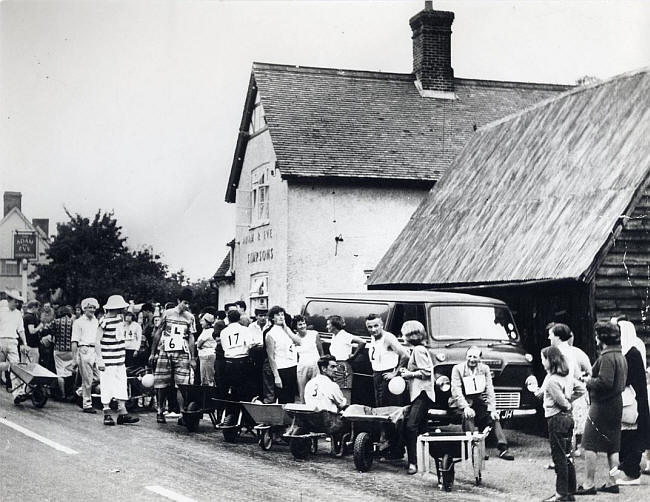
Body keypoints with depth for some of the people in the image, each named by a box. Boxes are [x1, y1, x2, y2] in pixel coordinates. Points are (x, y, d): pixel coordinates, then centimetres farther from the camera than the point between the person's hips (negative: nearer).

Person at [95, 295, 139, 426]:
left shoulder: (120, 318, 10)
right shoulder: (104, 321, -14)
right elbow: (97, 341, -14)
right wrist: (99, 360, -17)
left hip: (120, 360, 7)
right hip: (107, 361, -7)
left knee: (122, 387, 4)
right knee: (107, 388, -1)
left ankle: (122, 413, 5)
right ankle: (107, 415, 8)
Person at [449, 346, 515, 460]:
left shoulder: (485, 369, 5)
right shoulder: (458, 369, -5)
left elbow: (490, 390, 1)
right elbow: (456, 391, -13)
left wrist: (492, 409, -11)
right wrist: (465, 407, -26)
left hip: (480, 401, 4)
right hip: (462, 402, -4)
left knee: (494, 417, -14)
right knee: (468, 416, -31)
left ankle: (503, 448, -11)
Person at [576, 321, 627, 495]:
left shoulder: (607, 357, -17)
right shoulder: (620, 356, 13)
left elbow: (605, 382, -26)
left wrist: (589, 381, -9)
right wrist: (592, 379, 13)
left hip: (602, 406, -10)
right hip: (616, 404, 10)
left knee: (590, 444, -4)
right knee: (613, 445, 13)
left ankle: (590, 483, -3)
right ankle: (612, 482, 17)